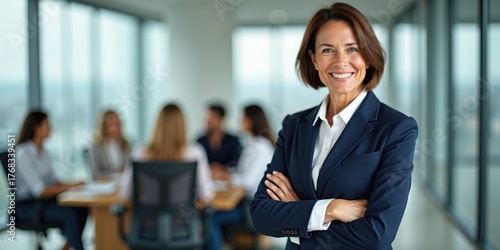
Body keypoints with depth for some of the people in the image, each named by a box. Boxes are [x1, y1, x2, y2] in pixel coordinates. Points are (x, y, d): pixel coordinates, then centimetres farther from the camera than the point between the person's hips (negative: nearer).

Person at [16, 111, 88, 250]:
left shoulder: (42, 151, 10)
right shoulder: (23, 153, -17)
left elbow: (53, 181, 10)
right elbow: (39, 190, -22)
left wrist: (71, 184, -9)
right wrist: (70, 186, -21)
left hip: (44, 199, 8)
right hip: (27, 206, -8)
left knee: (82, 209, -15)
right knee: (70, 214, -27)